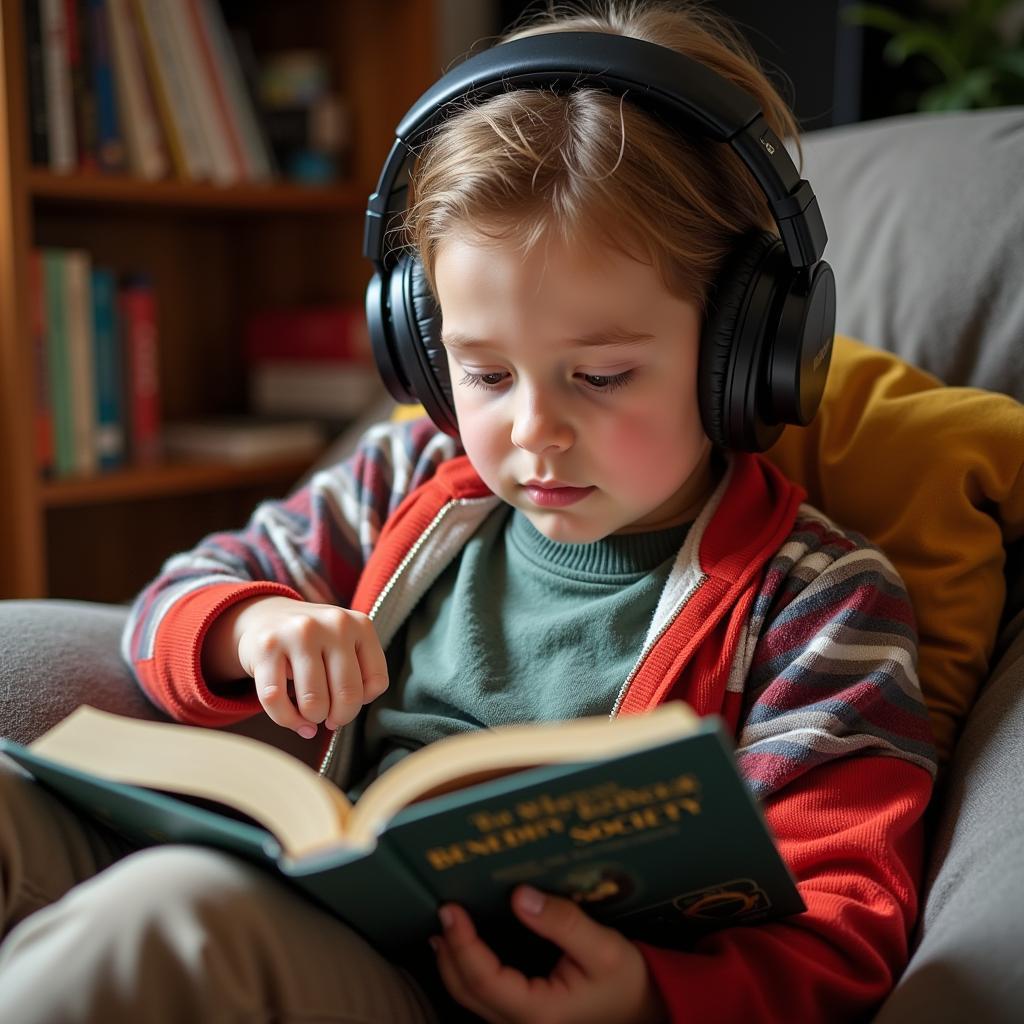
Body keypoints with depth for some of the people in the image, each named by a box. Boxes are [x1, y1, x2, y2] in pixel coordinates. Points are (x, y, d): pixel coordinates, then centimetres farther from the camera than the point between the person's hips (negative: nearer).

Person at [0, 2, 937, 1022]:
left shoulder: (818, 605, -4)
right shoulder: (412, 480, 11)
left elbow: (839, 927, -8)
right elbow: (182, 597, 20)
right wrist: (248, 627, -7)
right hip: (285, 889, 6)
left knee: (180, 910, -36)